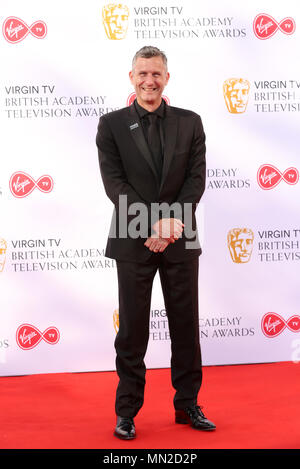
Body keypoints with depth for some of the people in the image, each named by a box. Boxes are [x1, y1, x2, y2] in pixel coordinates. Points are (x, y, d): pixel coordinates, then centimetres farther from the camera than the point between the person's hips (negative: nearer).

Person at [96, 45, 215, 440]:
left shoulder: (190, 123, 8)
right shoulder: (112, 124, 3)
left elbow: (197, 178, 1)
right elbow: (114, 182, -6)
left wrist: (173, 221, -14)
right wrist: (149, 226, -16)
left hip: (180, 240, 2)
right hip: (134, 241, -2)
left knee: (186, 325, 8)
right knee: (133, 329, 3)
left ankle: (187, 404, 21)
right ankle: (127, 411, 14)